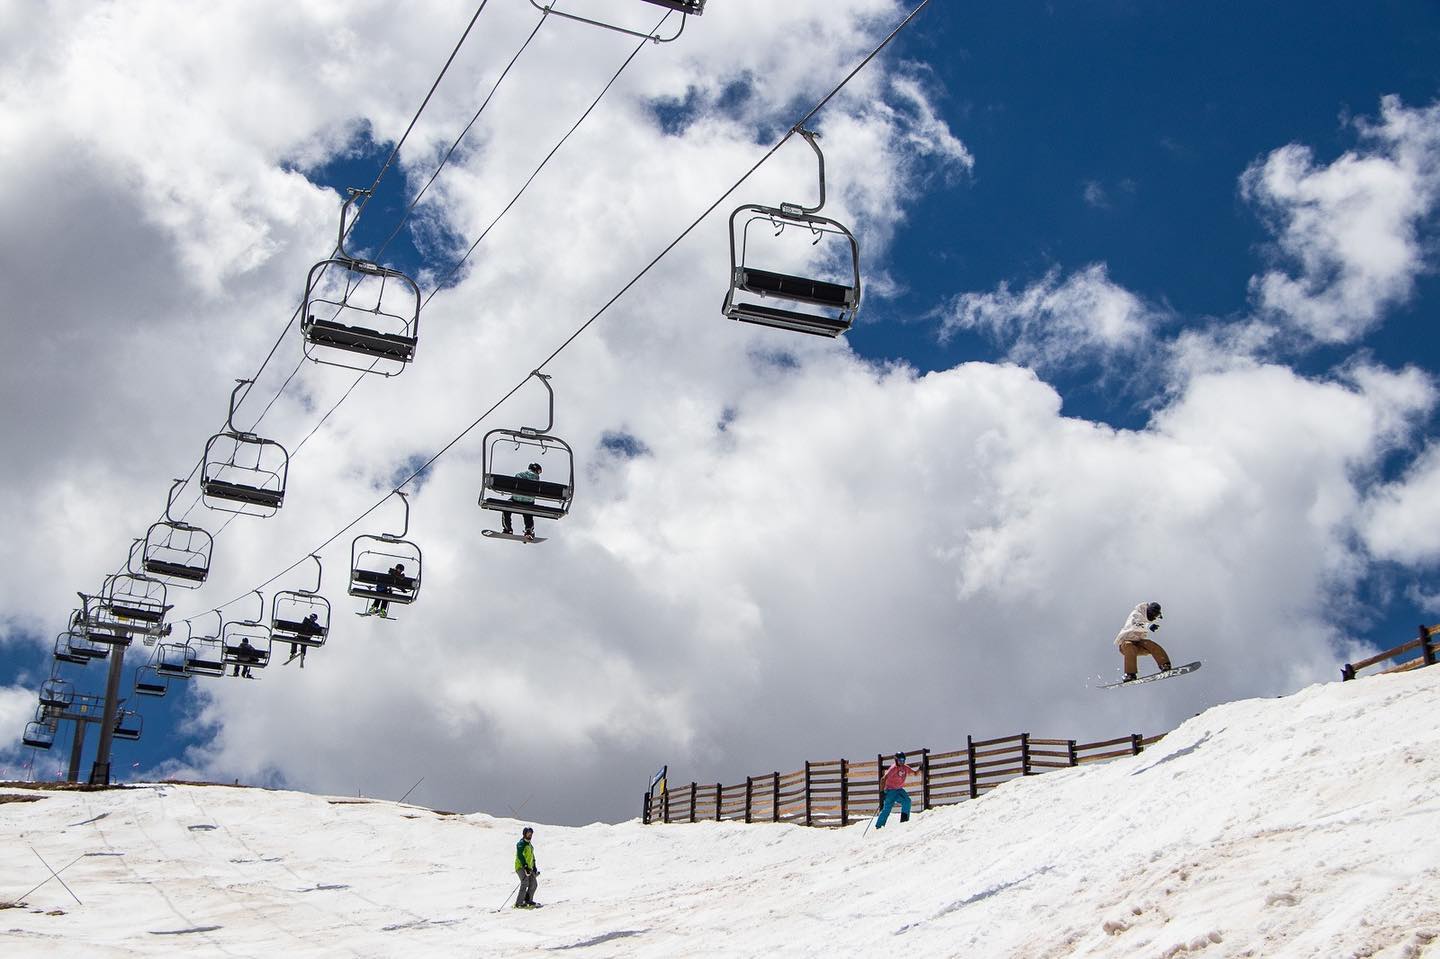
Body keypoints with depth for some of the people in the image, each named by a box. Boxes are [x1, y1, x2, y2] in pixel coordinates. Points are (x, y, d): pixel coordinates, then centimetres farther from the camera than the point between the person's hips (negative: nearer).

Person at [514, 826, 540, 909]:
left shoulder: (529, 844, 21)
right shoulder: (521, 844, -7)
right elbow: (520, 856, -17)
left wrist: (534, 867, 21)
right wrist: (525, 866, -24)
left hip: (528, 867, 9)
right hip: (521, 867, -9)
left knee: (534, 883, 1)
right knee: (525, 883, -20)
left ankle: (528, 900, 12)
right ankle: (519, 903, -20)